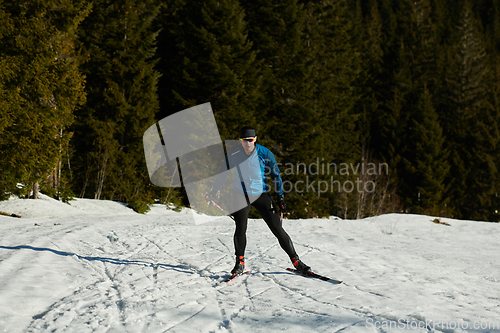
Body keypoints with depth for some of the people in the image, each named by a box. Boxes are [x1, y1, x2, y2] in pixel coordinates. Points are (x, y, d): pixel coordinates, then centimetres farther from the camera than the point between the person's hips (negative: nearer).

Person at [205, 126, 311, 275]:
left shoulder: (264, 154, -8)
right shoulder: (233, 155, -6)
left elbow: (276, 174, 0)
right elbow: (223, 174, 8)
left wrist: (280, 196, -5)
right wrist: (213, 192, 10)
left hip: (261, 194, 0)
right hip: (240, 195, 0)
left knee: (277, 228, -3)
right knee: (241, 227, -17)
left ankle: (296, 261, 5)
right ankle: (239, 262, 1)